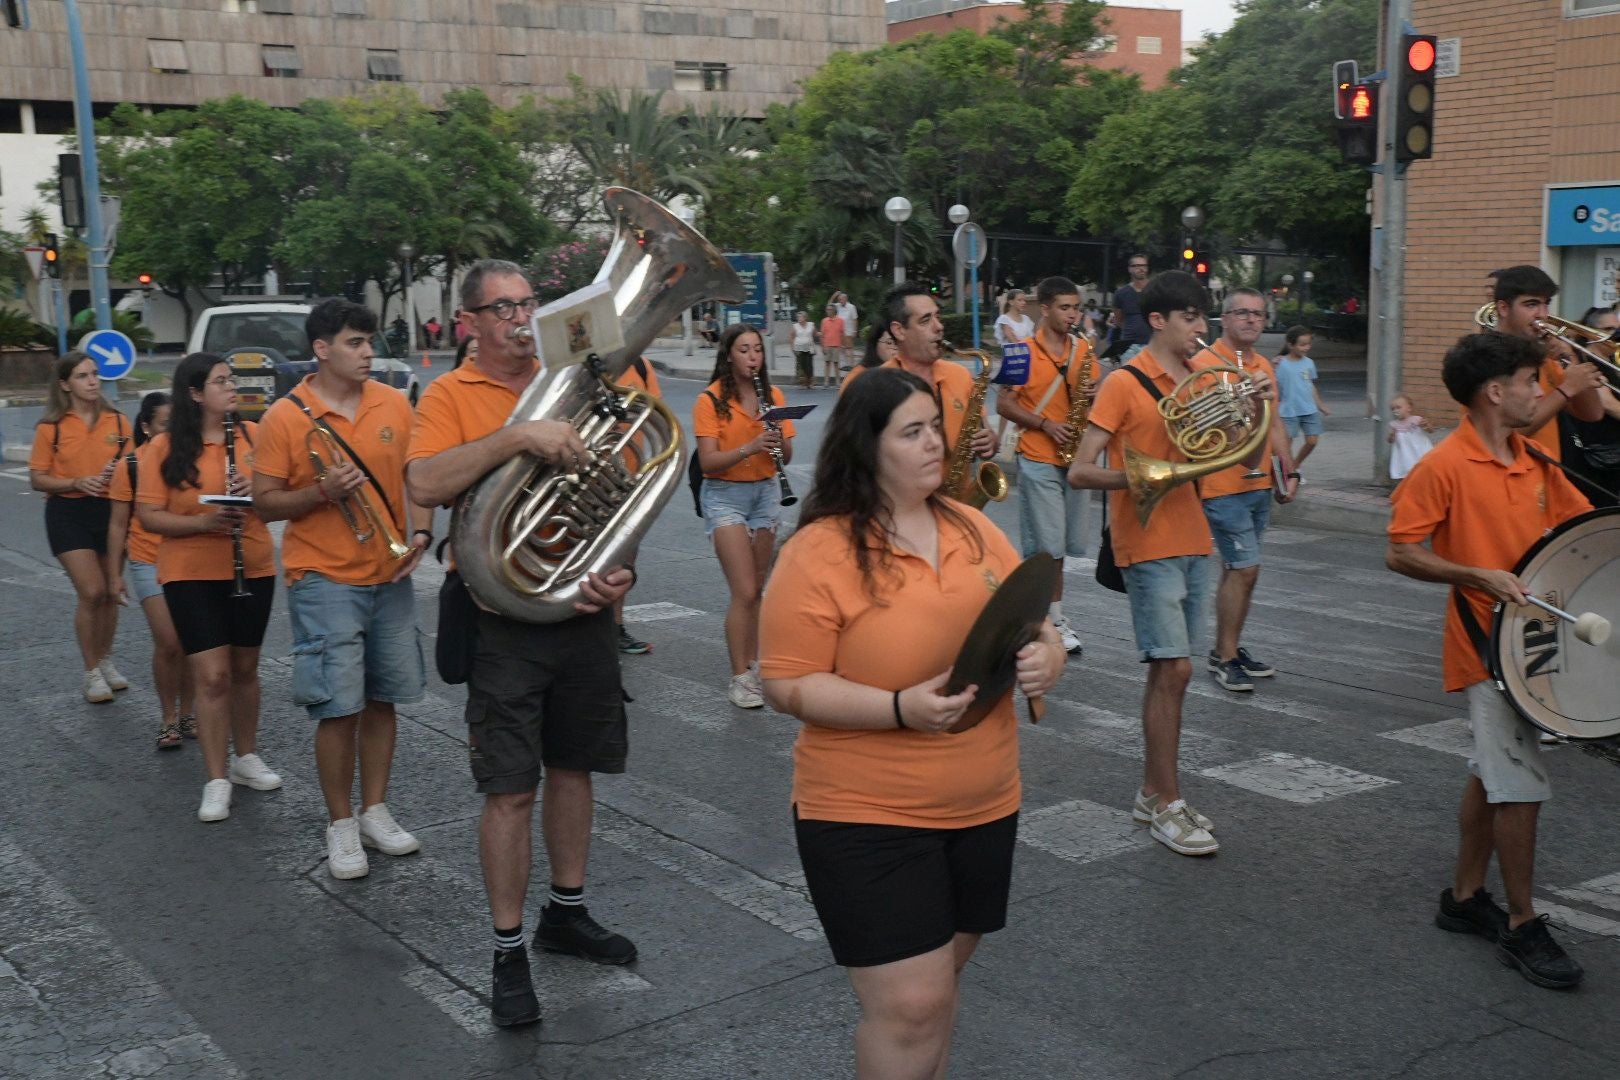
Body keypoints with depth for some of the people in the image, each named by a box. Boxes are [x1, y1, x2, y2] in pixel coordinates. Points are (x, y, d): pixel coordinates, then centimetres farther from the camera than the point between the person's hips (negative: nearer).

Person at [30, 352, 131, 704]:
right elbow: (36, 479, -3)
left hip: (110, 510, 3)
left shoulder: (117, 421, 2)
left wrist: (120, 474, -14)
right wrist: (76, 483, -19)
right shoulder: (51, 427, -4)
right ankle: (92, 674, 4)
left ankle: (105, 661, 30)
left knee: (110, 593, 10)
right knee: (92, 592, -10)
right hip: (68, 513, -3)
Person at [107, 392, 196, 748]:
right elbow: (119, 524, 2)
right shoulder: (130, 467, -5)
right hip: (149, 564, -2)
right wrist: (115, 573, 2)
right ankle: (168, 718, 9)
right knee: (168, 643, -8)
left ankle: (186, 712, 22)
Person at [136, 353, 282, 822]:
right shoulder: (165, 448, -5)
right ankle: (217, 782, 3)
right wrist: (202, 522, -22)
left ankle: (246, 756, 33)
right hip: (191, 575, -3)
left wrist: (258, 492, -15)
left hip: (253, 570, 3)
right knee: (212, 677, -6)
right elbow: (148, 516, -7)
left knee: (244, 669, 15)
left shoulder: (252, 435, 1)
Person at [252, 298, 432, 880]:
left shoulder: (394, 404, 4)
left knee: (382, 699, 11)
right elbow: (264, 503, -5)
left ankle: (375, 811, 27)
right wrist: (323, 491, -21)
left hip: (389, 576, 4)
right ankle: (340, 825, 14)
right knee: (339, 707, -3)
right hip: (324, 579, -4)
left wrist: (420, 531, -5)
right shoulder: (285, 417, -7)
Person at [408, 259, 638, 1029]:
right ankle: (509, 954, 12)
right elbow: (424, 485, -22)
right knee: (511, 789, -1)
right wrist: (515, 436, -29)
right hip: (504, 619, -4)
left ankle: (567, 913, 33)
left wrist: (620, 568, -2)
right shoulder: (450, 396, -4)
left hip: (582, 613, 5)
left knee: (574, 767, 15)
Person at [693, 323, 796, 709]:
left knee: (756, 589, 9)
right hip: (724, 496, -5)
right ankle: (739, 678, -6)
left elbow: (787, 457, 5)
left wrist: (779, 441, -17)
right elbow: (708, 462, -16)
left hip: (765, 492, 5)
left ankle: (752, 663, 22)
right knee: (744, 592, -11)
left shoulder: (773, 396, 5)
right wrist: (750, 447, -29)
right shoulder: (711, 400, -9)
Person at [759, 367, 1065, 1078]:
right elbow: (789, 685, -15)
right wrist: (901, 707, -28)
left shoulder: (973, 529, 5)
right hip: (868, 819, -6)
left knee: (938, 979, 19)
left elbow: (1033, 622, 12)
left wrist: (1045, 656, -12)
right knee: (910, 1005, -6)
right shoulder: (820, 550, -14)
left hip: (984, 806, 6)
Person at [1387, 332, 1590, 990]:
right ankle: (1522, 926, 4)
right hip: (1485, 645, -8)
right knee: (1521, 785, -7)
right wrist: (1478, 575, -24)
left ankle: (1465, 897, 29)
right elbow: (1400, 554, -14)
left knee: (1493, 775, 16)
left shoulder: (1534, 462, 9)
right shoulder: (1445, 466, -13)